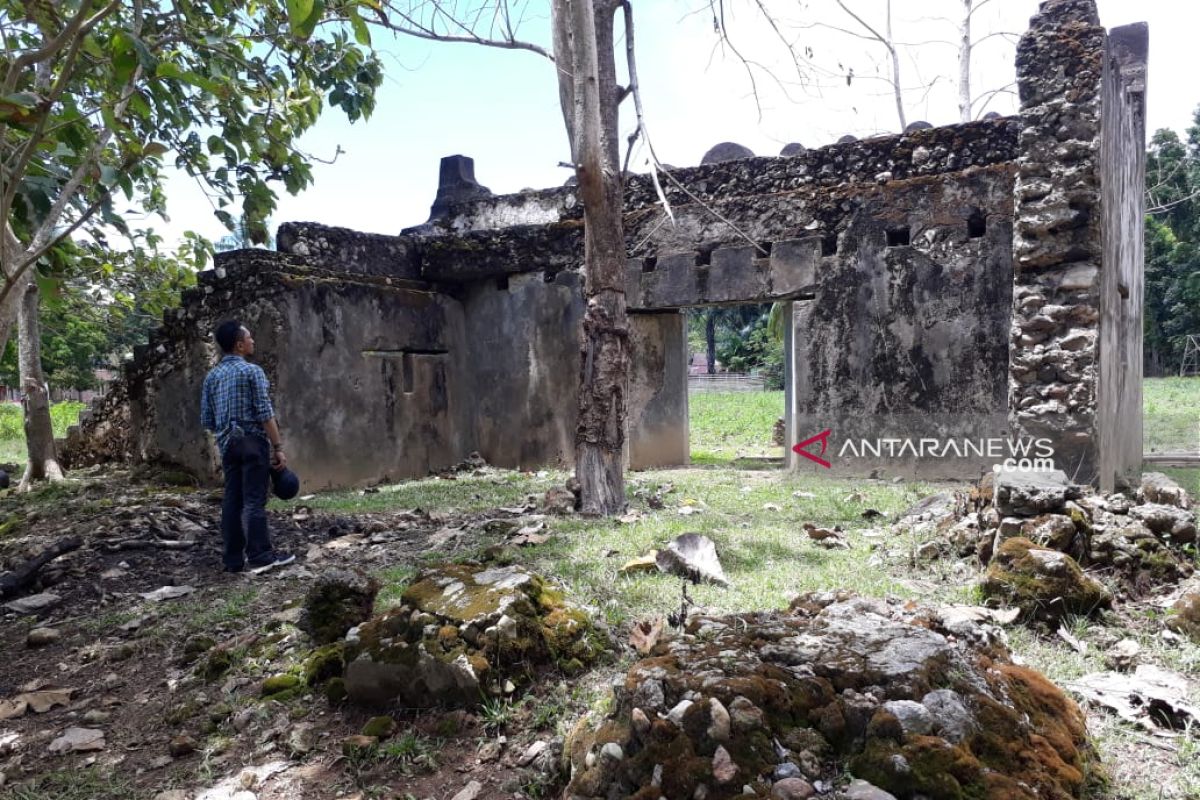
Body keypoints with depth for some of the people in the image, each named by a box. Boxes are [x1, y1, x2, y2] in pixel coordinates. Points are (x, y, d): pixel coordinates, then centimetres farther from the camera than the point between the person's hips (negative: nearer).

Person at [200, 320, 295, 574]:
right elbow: (265, 414, -13)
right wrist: (278, 447, -12)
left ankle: (234, 558, 11)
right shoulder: (252, 371, -8)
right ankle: (260, 556, -4)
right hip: (252, 441, -6)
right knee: (254, 500, -6)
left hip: (227, 444, 6)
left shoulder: (211, 376, 11)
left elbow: (206, 420, 11)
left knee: (232, 500, 7)